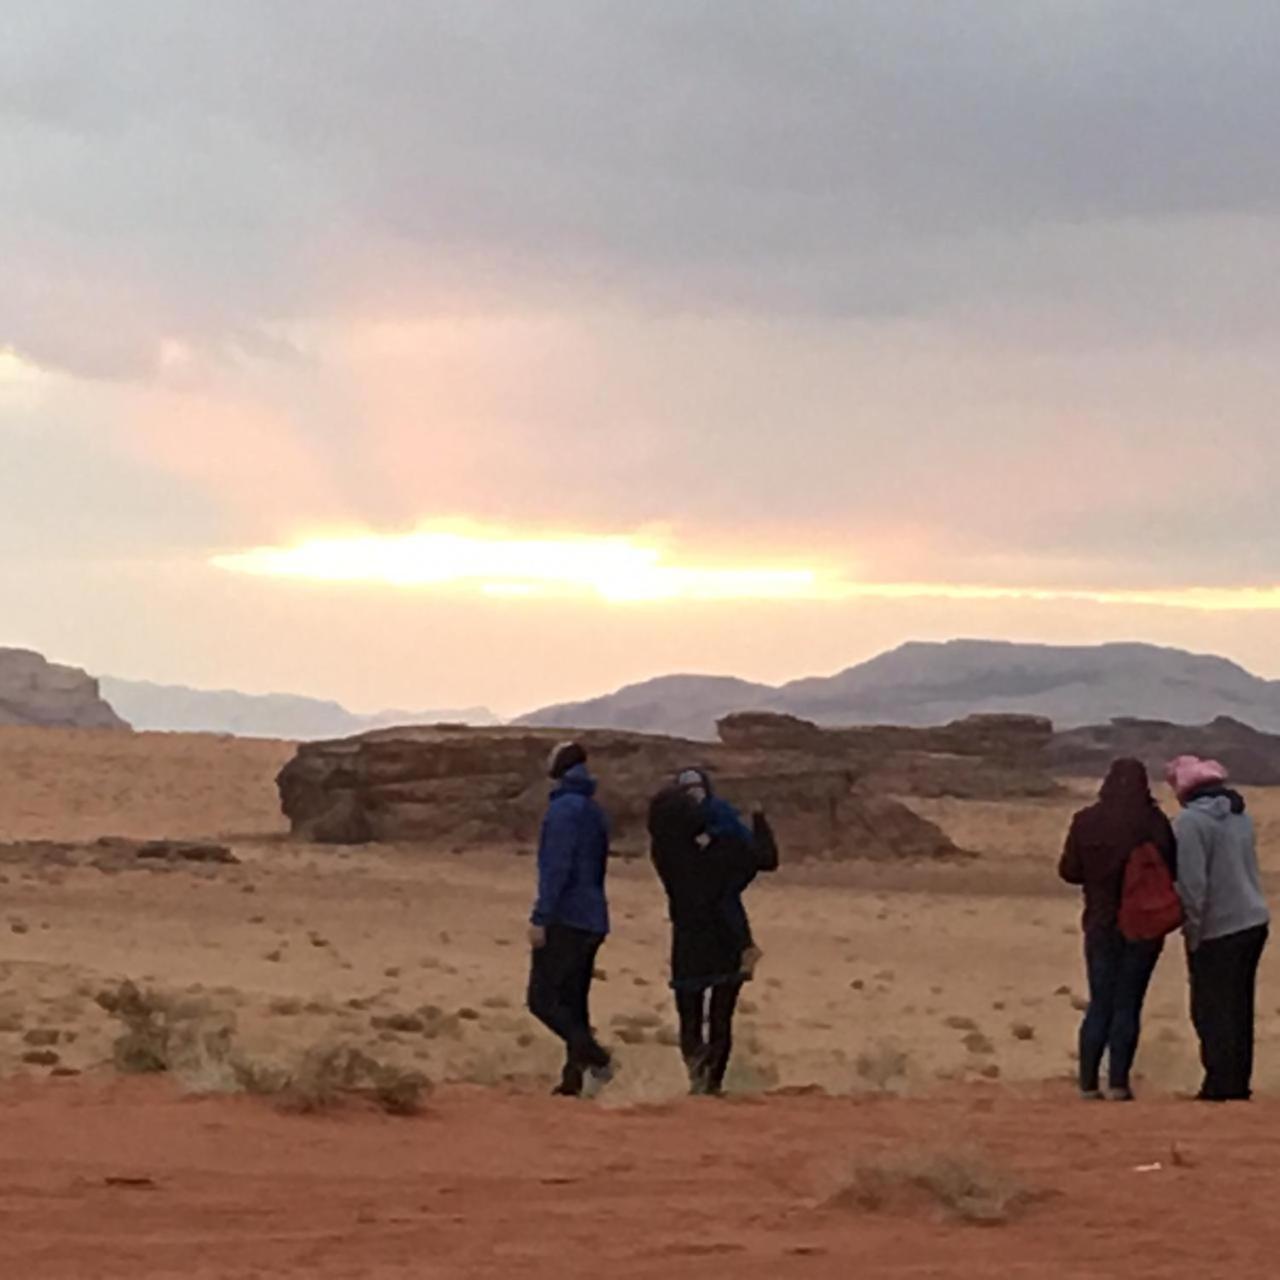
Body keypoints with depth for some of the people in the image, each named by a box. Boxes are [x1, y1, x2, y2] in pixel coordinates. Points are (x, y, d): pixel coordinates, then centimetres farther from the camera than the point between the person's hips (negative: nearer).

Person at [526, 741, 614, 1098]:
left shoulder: (564, 809, -12)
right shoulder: (595, 813, 16)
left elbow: (556, 867, -19)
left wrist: (540, 917, -19)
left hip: (564, 920, -9)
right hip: (591, 921, 9)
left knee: (543, 999, -9)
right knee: (573, 1002, 10)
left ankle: (595, 1057, -22)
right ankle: (574, 1079, 7)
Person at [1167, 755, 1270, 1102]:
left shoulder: (1191, 821, -14)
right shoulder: (1240, 814, 11)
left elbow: (1191, 884, -18)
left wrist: (1193, 931, -9)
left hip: (1217, 930, -7)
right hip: (1253, 921, 7)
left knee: (1213, 1011, 0)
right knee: (1240, 1010, 13)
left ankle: (1221, 1086, -1)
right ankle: (1238, 1084, 16)